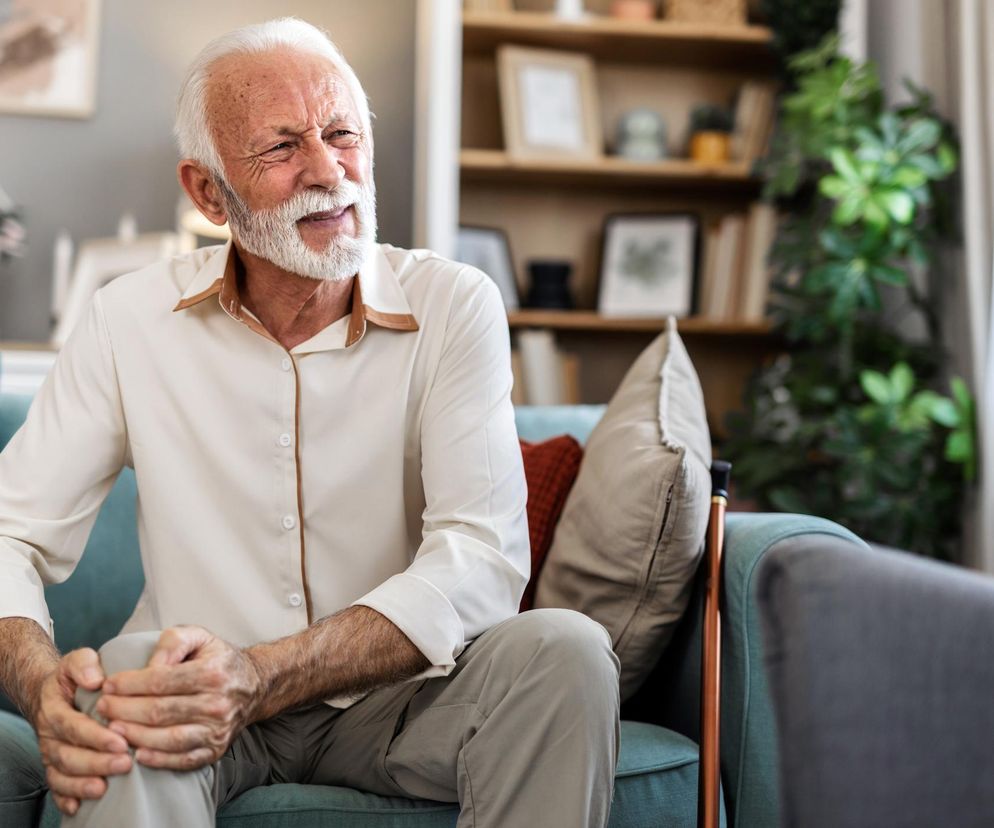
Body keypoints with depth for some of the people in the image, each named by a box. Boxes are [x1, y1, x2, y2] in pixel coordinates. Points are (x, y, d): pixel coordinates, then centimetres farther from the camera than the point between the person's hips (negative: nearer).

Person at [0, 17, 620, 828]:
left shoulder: (454, 307, -7)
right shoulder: (131, 320, -3)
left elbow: (482, 557, -18)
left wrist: (261, 678, -32)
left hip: (394, 699, 2)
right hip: (206, 700, -1)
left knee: (564, 650, -27)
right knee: (123, 676, -35)